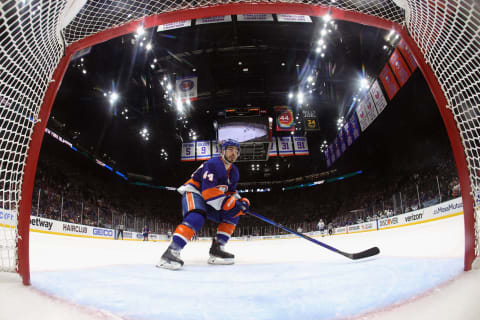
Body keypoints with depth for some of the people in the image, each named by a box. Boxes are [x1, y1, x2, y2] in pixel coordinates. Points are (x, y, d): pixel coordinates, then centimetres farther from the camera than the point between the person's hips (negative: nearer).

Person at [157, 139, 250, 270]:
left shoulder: (234, 172, 8)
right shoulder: (213, 164, -21)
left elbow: (231, 191, 16)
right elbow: (209, 192, -29)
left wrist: (242, 201, -5)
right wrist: (232, 203, -28)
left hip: (208, 201, 9)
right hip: (193, 193, -9)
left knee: (232, 214, 1)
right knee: (197, 217, -36)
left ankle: (217, 249, -4)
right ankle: (172, 251, -38)